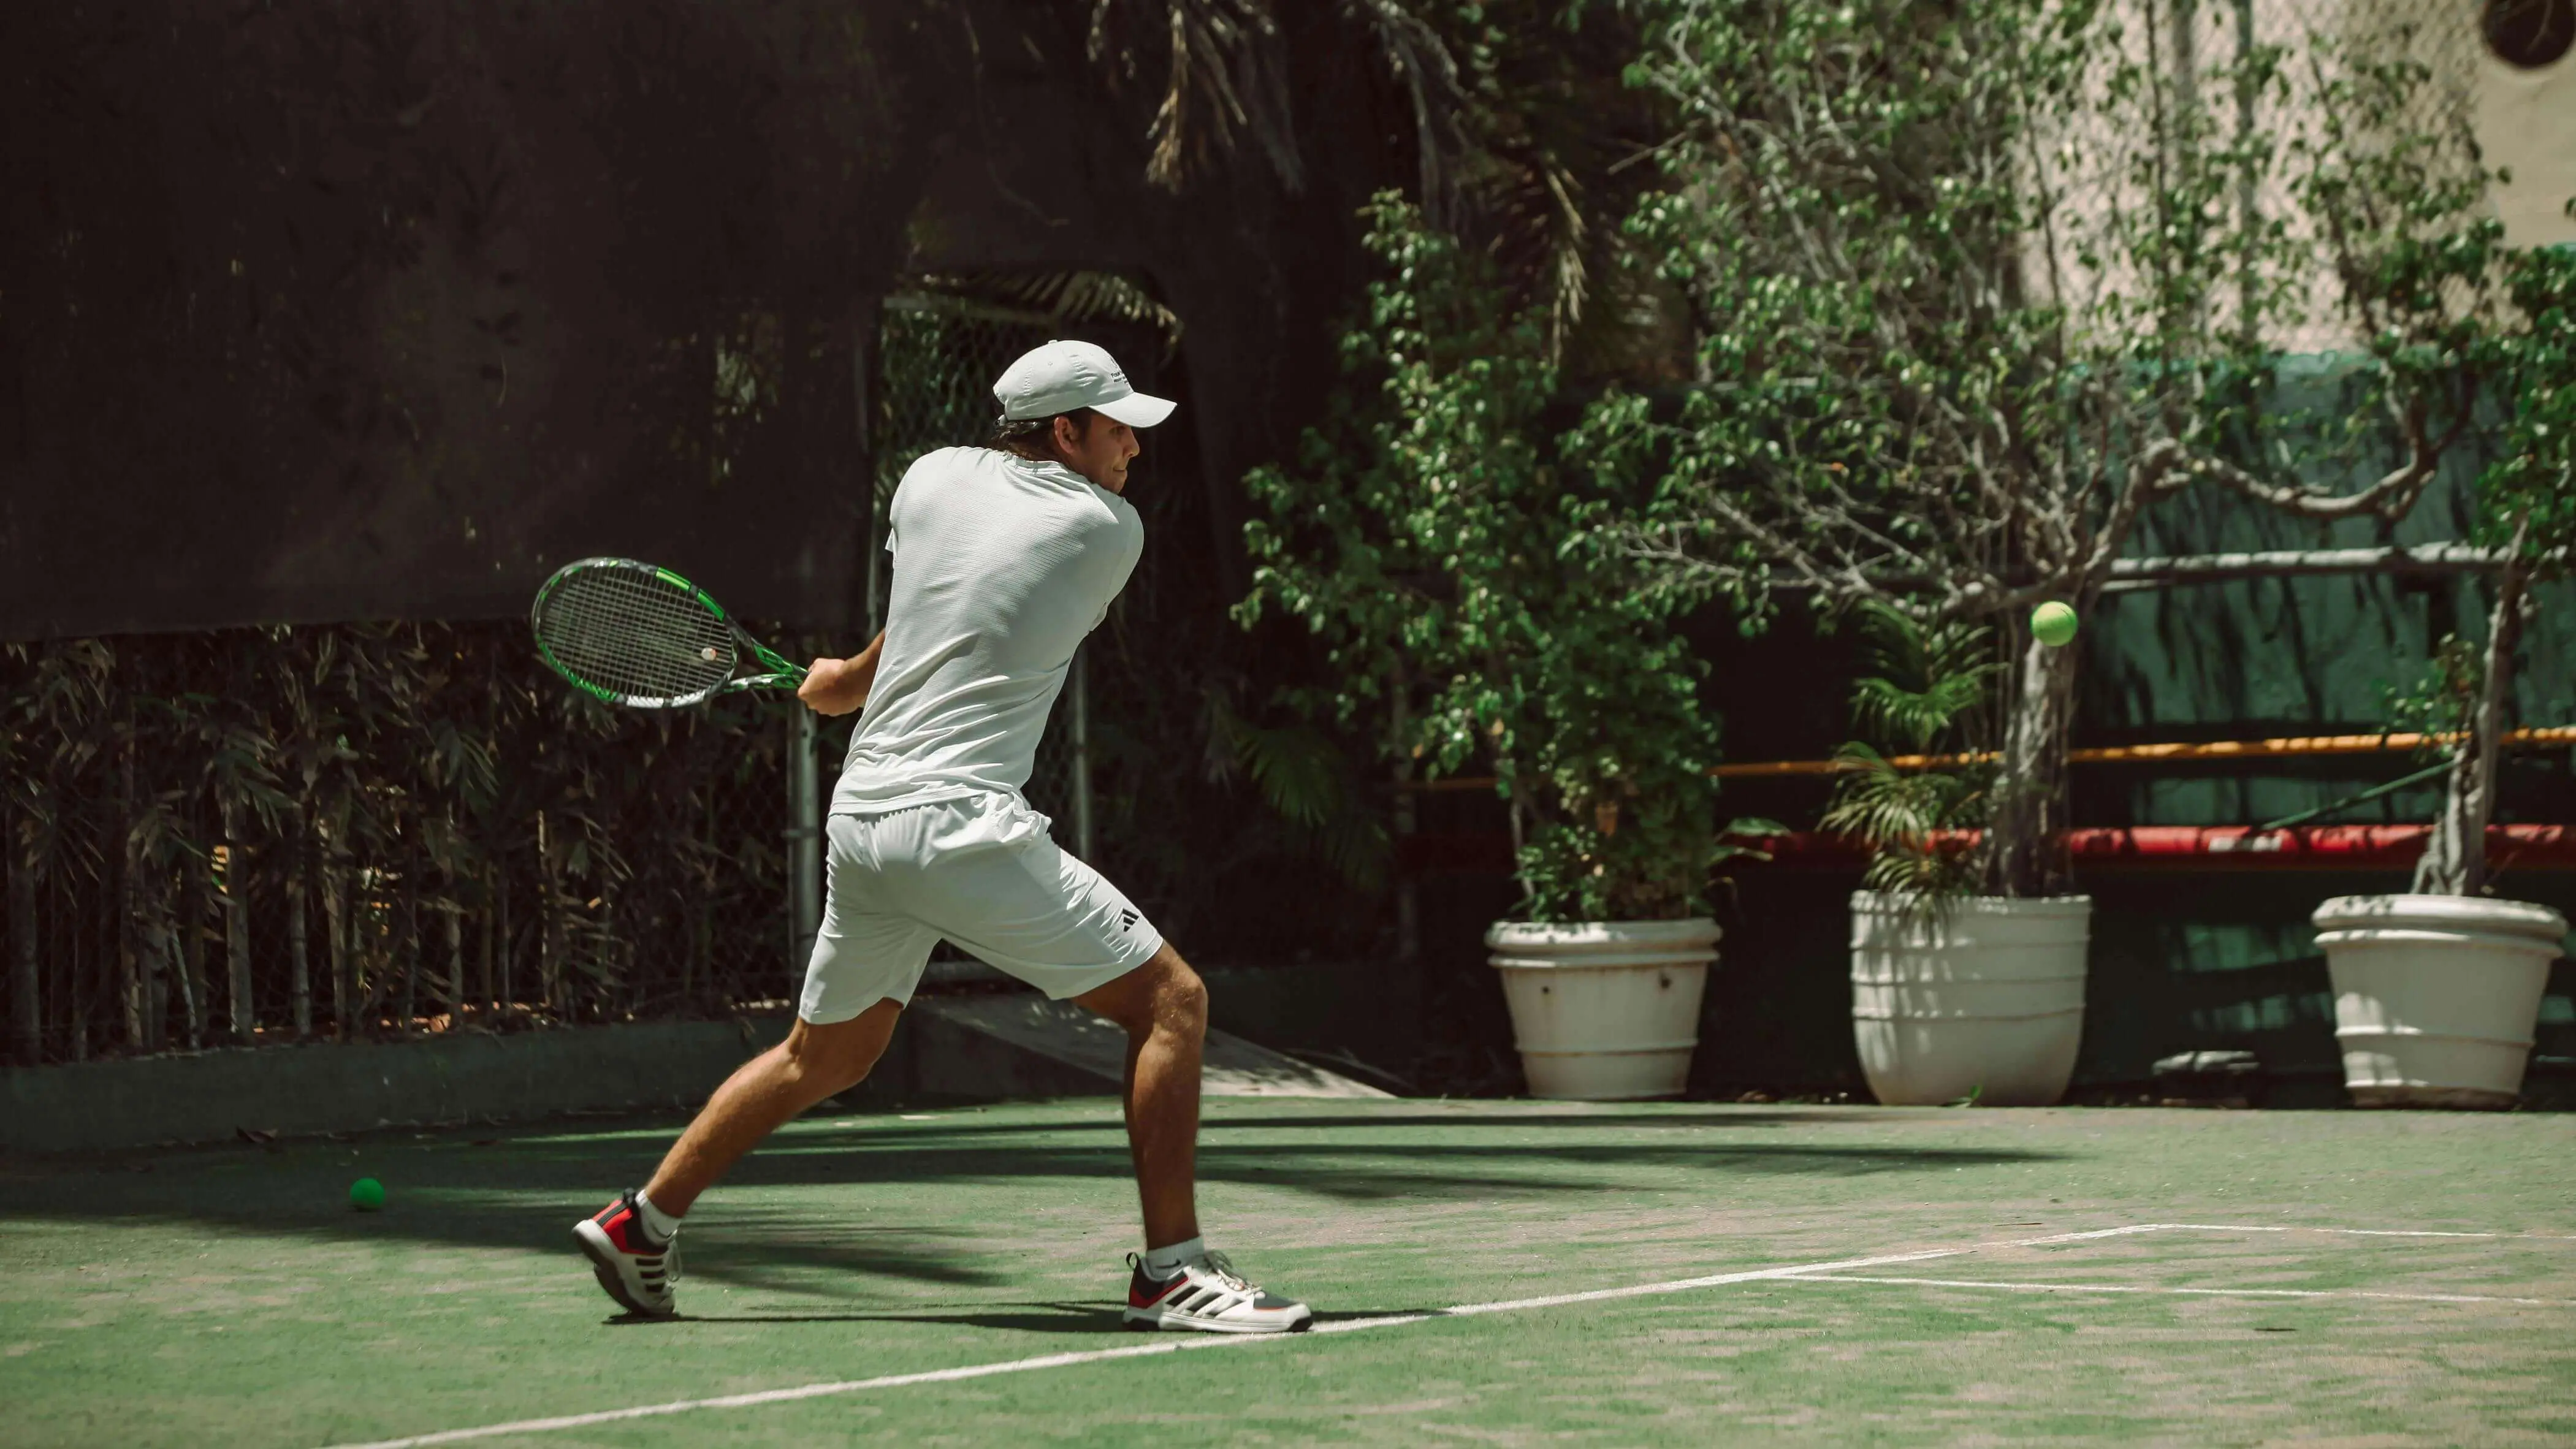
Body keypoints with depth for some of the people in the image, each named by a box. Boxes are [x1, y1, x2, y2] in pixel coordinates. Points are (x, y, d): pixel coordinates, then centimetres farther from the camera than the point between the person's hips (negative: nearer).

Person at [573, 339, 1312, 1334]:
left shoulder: (932, 478, 11)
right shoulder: (1109, 529, -1)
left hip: (859, 821, 7)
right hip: (964, 828, -7)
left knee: (824, 1058, 25)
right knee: (1169, 999, -2)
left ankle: (642, 1223, 31)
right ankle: (1170, 1270, -9)